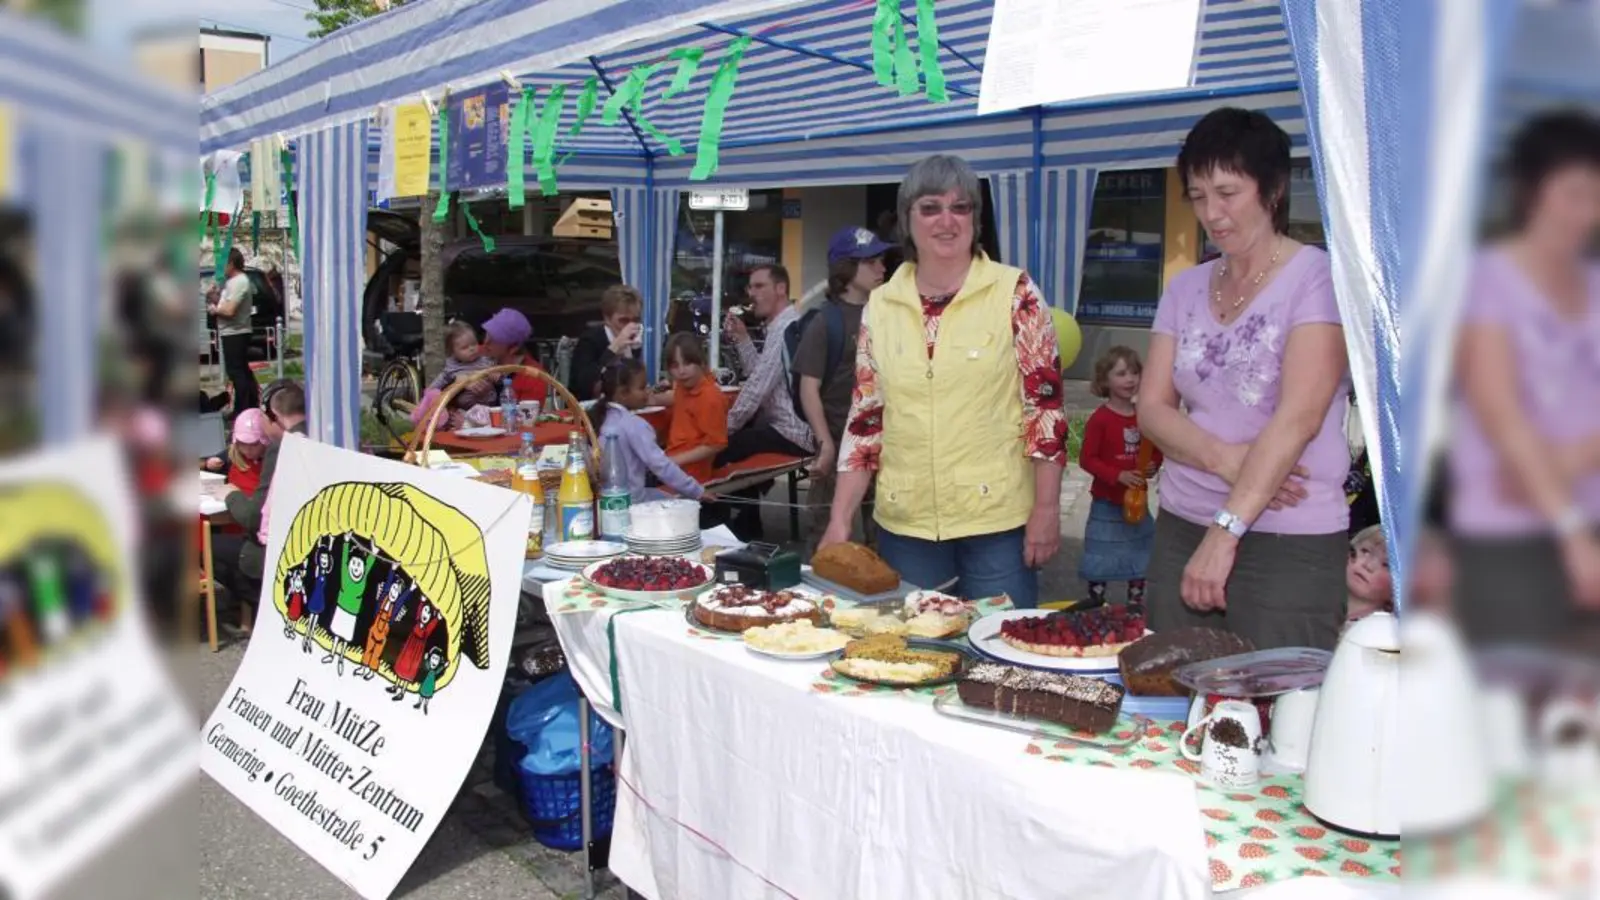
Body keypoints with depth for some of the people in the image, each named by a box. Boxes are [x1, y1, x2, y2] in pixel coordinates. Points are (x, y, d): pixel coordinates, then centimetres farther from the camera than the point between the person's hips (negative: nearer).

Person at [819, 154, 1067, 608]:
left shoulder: (1014, 292, -4)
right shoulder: (881, 305, 5)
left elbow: (1045, 404, -4)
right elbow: (864, 420, 7)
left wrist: (1046, 510, -8)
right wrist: (839, 520, 2)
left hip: (997, 520, -3)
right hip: (903, 524, 3)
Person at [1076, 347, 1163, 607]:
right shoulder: (1100, 419, -14)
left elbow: (1156, 450, 14)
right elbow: (1086, 459, -15)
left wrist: (1153, 466, -8)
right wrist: (1118, 475, -24)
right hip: (1107, 504, -5)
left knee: (1140, 556, 17)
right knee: (1101, 560, 4)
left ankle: (1136, 605, 33)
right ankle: (1096, 608, 18)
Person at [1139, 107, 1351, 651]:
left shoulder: (1319, 278, -6)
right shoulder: (1185, 289, 12)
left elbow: (1298, 418, -16)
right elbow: (1151, 409, 6)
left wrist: (1225, 530, -21)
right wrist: (1225, 459, -13)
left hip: (1289, 544, -5)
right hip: (1181, 528, 5)